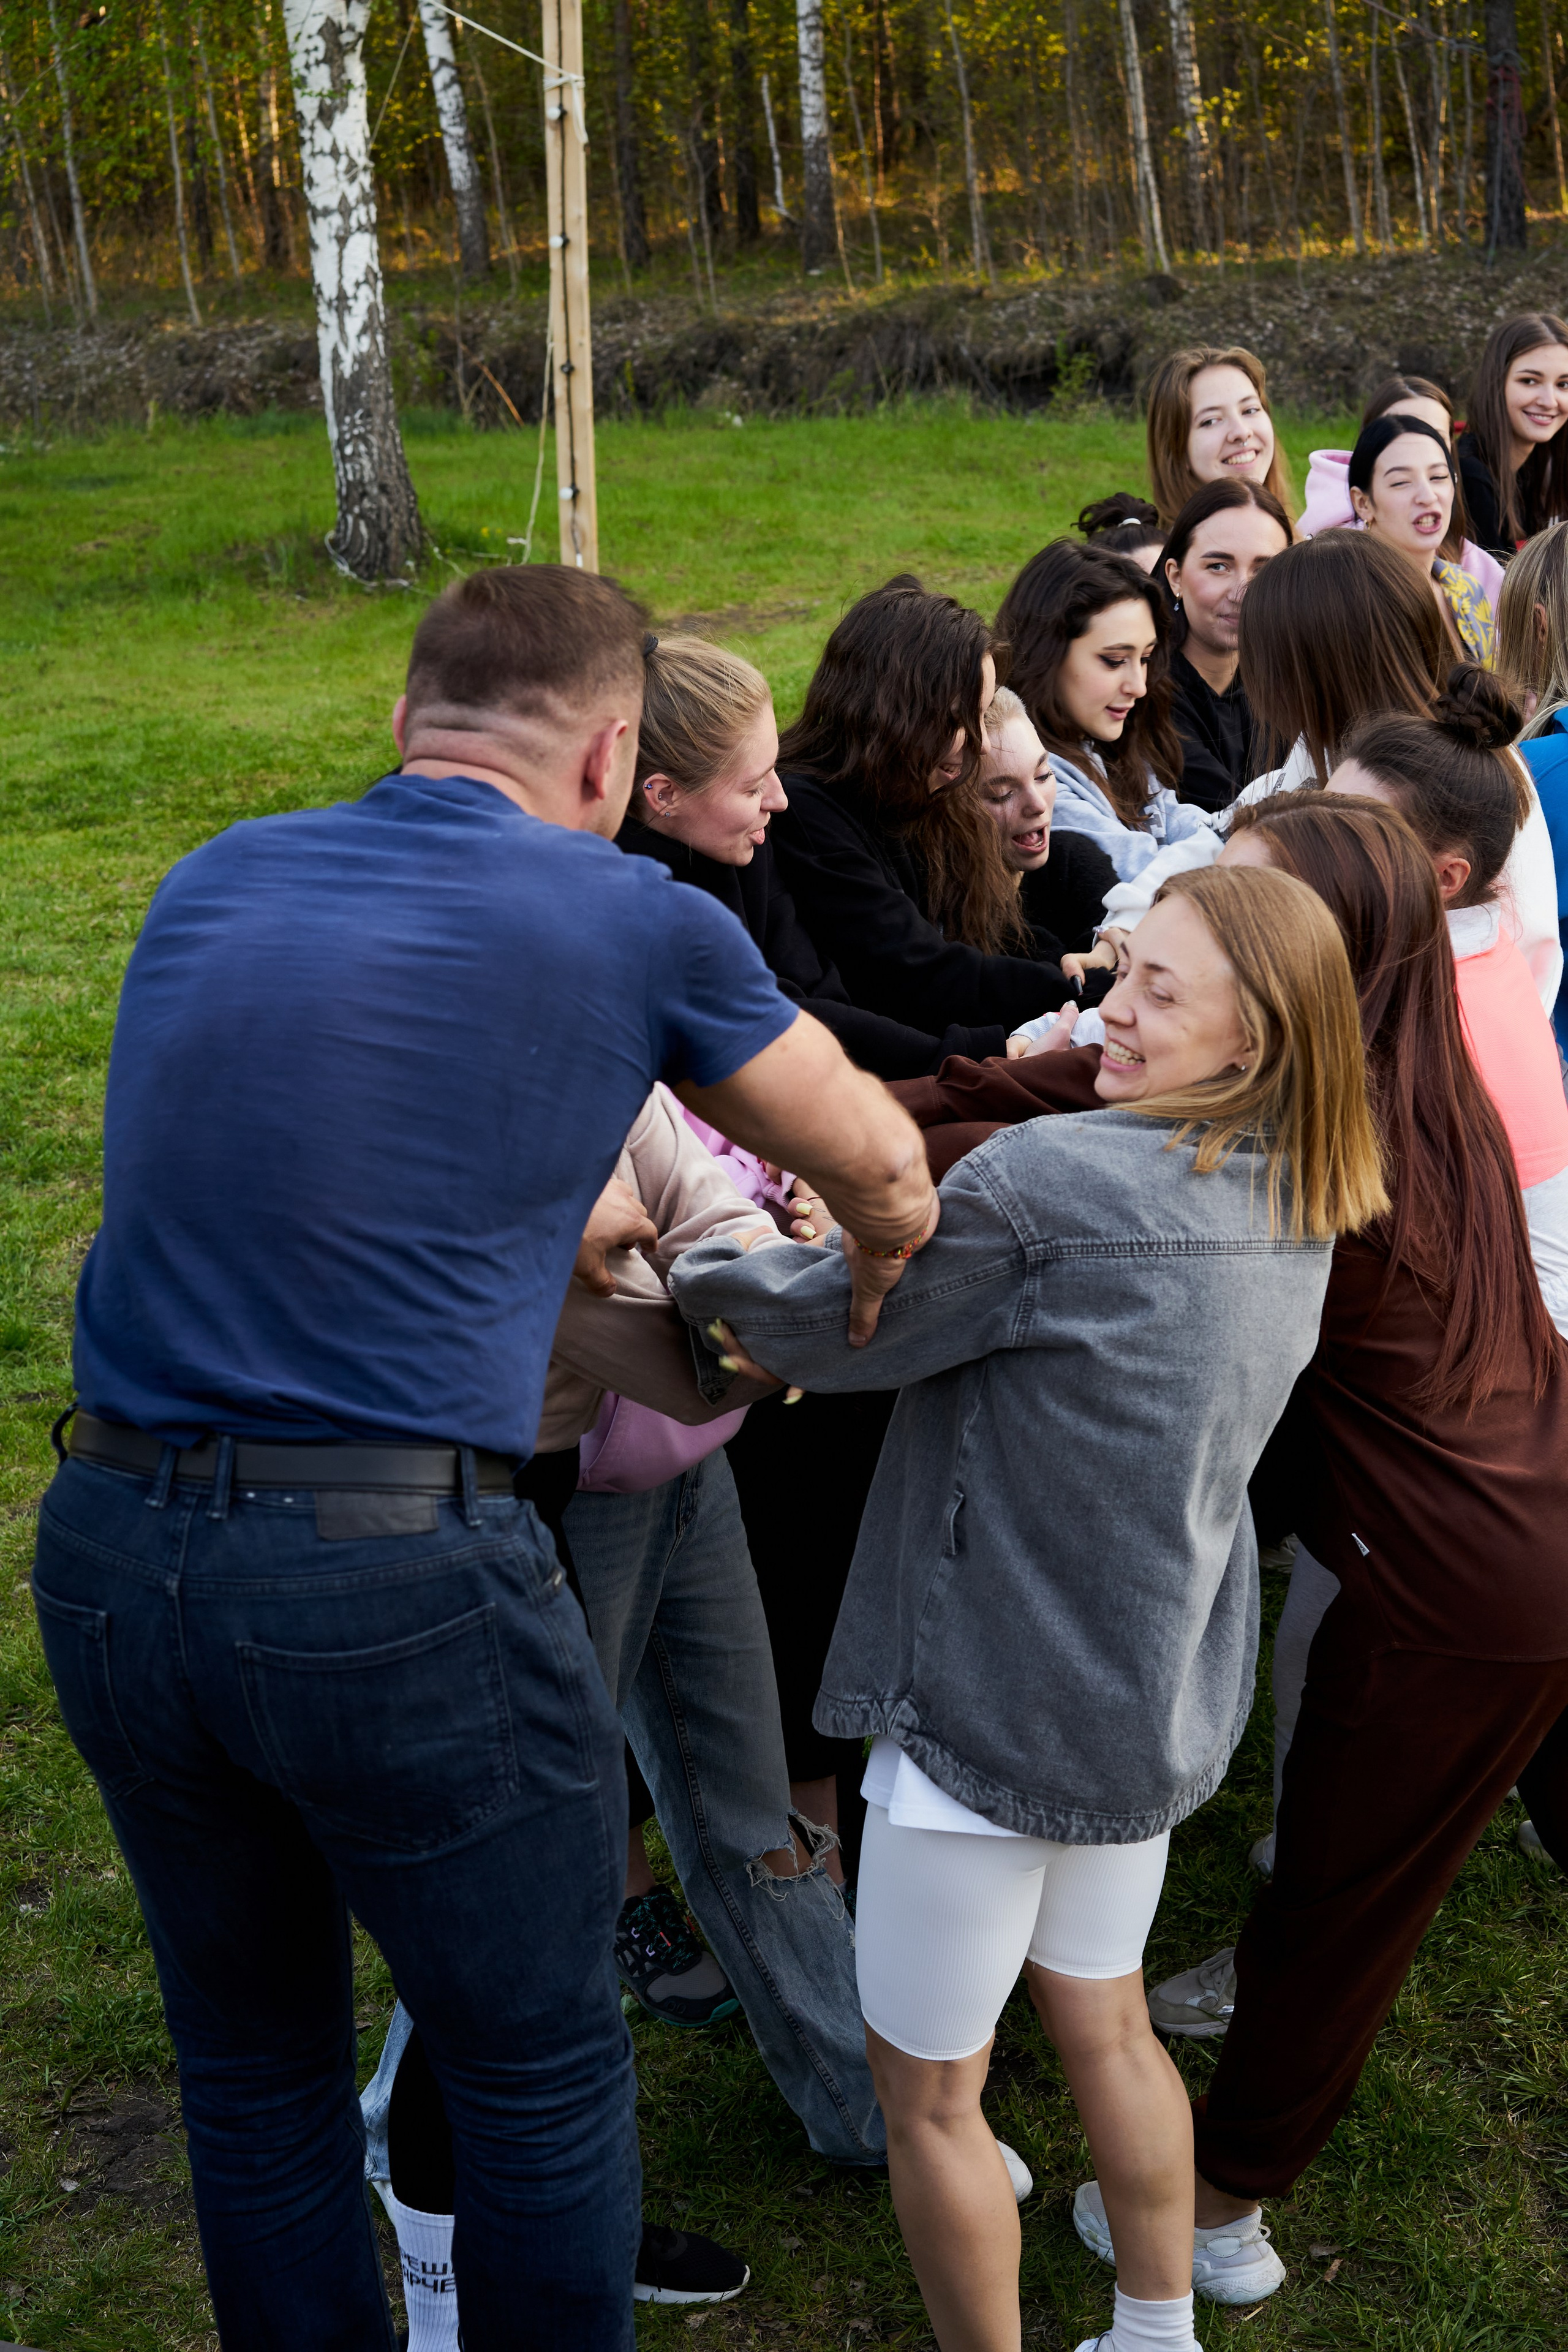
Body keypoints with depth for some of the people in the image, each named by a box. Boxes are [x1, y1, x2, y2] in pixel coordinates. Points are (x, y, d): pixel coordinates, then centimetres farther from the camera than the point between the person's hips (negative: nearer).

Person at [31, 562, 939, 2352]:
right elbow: (880, 1166, 10)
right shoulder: (632, 925, -3)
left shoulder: (211, 882, 10)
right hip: (397, 1583, -5)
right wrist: (876, 1287, 32)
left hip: (107, 1550, 6)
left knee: (254, 2066, 23)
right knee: (543, 2074, 16)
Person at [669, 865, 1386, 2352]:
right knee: (1104, 2022, 27)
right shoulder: (1298, 1212, 1)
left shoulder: (1045, 1181, -25)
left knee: (927, 2089, 12)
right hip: (1158, 1707, 8)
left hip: (992, 1712, -8)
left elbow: (827, 1333, -15)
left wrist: (686, 1264, 1)